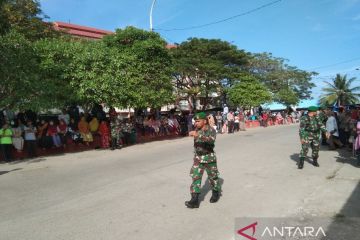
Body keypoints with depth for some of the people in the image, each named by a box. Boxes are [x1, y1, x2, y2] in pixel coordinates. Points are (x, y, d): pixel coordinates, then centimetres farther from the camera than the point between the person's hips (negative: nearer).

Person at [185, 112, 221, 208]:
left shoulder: (211, 130, -15)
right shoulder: (197, 130, 2)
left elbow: (211, 140, -36)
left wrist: (198, 135, -44)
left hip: (209, 157, -4)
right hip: (198, 158, 4)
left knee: (213, 176, 12)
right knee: (195, 177, -5)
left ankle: (216, 193, 39)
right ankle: (194, 200, -3)